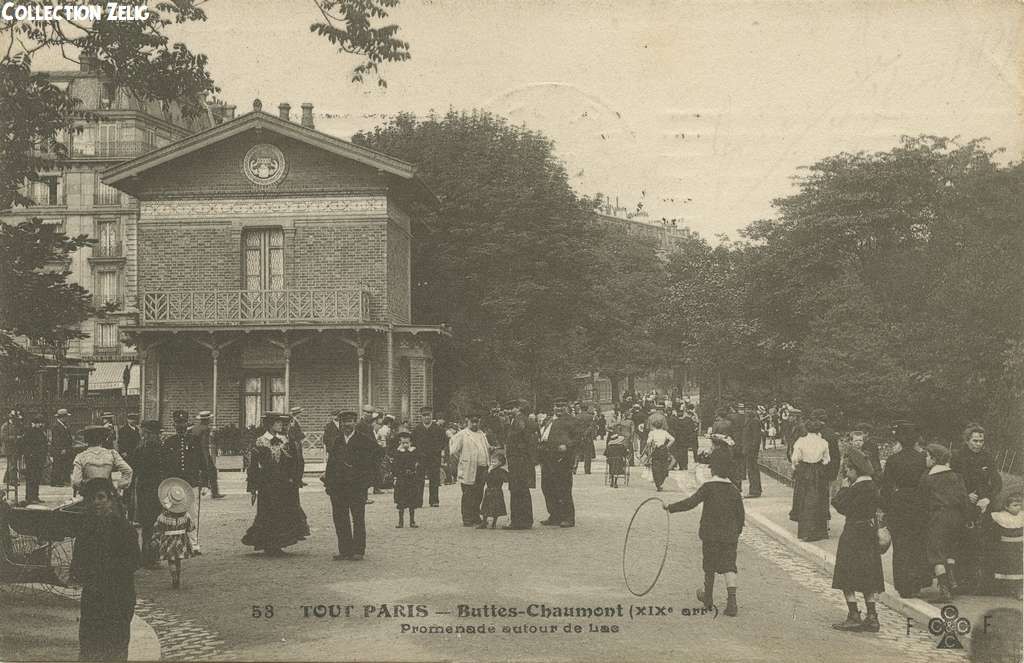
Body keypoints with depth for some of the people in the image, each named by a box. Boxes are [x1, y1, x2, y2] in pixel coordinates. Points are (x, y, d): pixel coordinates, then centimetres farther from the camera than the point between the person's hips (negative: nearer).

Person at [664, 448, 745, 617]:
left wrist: (671, 507, -15)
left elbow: (691, 502, -20)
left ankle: (708, 598, 28)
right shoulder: (734, 490, 3)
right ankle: (732, 600, -16)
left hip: (711, 534, -3)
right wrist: (737, 533, 22)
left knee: (709, 566, 13)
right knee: (729, 566, 1)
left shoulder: (708, 487, -11)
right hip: (730, 536, 3)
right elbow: (741, 515, 8)